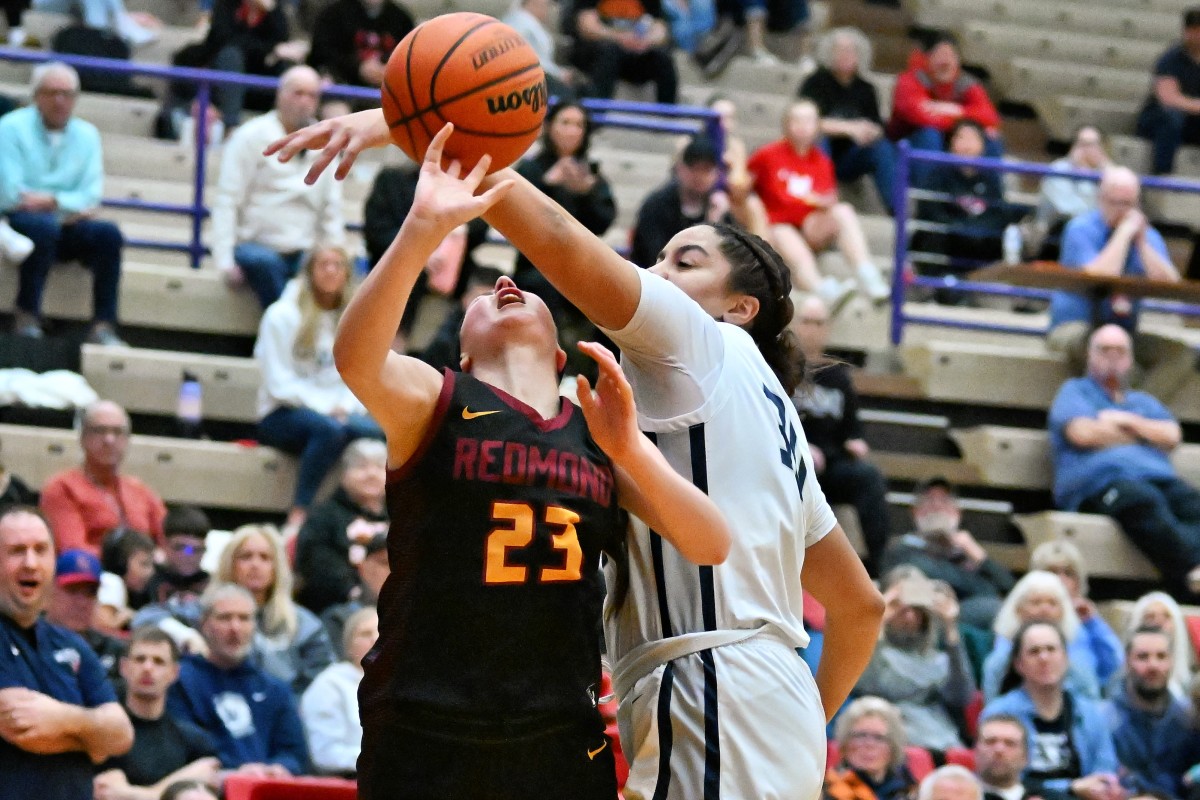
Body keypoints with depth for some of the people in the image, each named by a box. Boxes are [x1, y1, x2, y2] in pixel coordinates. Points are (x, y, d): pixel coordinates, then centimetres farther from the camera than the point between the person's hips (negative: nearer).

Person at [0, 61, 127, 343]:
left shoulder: (86, 134, 10)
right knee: (44, 225, -36)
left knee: (108, 233, -23)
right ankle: (27, 317, -24)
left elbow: (91, 197, -1)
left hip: (65, 228, 4)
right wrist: (70, 204, -10)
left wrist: (51, 201, -18)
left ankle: (103, 325, -23)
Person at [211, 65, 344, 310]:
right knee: (266, 262, -37)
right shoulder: (251, 136, 0)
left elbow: (332, 208, 12)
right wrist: (225, 261, -14)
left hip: (304, 253, 3)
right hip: (255, 246, -3)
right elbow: (226, 201, -5)